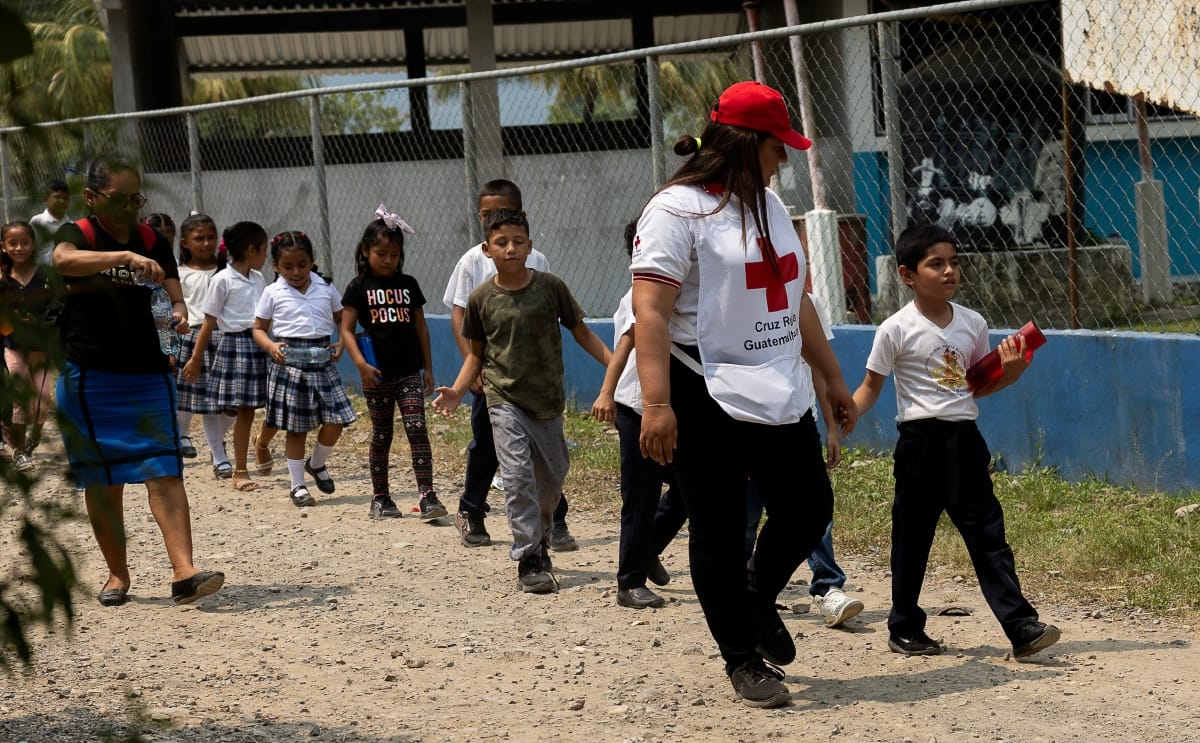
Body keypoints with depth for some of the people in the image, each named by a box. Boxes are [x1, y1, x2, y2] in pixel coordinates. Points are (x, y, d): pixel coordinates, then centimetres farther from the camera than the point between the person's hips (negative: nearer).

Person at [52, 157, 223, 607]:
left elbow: (172, 288, 3)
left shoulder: (153, 244, 10)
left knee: (164, 471, -9)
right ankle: (117, 575, 17)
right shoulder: (77, 235, -4)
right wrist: (126, 257, -41)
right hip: (89, 378, -3)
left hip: (148, 375, 3)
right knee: (103, 480, 4)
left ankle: (183, 573, -16)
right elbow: (64, 260, -28)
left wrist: (178, 311, -22)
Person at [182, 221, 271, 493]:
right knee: (244, 410, -5)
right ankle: (239, 472, 4)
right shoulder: (222, 280, -6)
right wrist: (196, 358, -4)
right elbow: (209, 323, -5)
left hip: (261, 344, 6)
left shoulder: (259, 279, 13)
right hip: (235, 345, -6)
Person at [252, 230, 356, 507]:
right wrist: (271, 346, -14)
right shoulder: (273, 293, 1)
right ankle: (297, 485, 14)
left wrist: (341, 343, -1)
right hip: (290, 364, -2)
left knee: (335, 421, -3)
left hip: (323, 362, 2)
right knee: (296, 427, 2)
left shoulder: (326, 288, 7)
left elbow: (342, 320, 17)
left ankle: (317, 464, 26)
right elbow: (259, 329, 6)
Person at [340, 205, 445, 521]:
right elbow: (346, 329, -4)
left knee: (417, 429, -11)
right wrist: (361, 364, -16)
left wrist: (428, 368, 11)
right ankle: (380, 498, 19)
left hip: (409, 372, 1)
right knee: (381, 436, 8)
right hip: (377, 375, -1)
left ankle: (427, 496, -17)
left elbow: (420, 326, 13)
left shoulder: (408, 284, 8)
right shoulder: (359, 287, 0)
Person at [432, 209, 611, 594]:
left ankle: (539, 542, 36)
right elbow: (477, 352, 9)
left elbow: (581, 332, 4)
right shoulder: (481, 299, -2)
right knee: (518, 476, -15)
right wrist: (456, 391, -5)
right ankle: (528, 560, -11)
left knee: (552, 478, 11)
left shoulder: (550, 287, -4)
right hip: (505, 400, -2)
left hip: (548, 401, 2)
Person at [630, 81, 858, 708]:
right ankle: (743, 659, 14)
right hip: (706, 398, -8)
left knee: (809, 509, 8)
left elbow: (795, 302, 22)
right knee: (719, 532, 1)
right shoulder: (676, 210, -12)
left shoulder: (769, 206, 14)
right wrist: (656, 404, -27)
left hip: (779, 396, 8)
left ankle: (759, 601, 35)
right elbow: (650, 311, -19)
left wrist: (833, 378, 22)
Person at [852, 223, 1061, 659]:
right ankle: (904, 629, 19)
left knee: (988, 534, 0)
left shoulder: (973, 324, 7)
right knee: (912, 538, 6)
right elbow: (871, 387, 0)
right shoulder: (896, 330, -6)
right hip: (921, 440, -4)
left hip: (965, 441, 4)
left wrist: (1010, 373, -1)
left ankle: (1021, 627, -3)